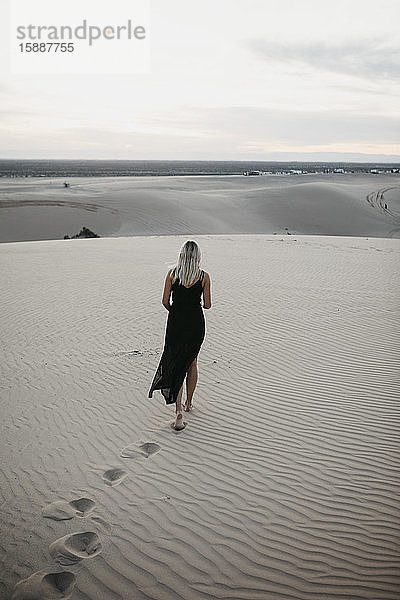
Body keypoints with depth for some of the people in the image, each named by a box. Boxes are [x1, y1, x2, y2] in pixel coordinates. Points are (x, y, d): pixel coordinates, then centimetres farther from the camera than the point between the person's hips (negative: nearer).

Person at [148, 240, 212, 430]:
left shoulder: (172, 273, -4)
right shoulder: (204, 276, -5)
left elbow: (165, 301, -4)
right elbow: (207, 305, -2)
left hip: (176, 322, 0)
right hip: (196, 323, 1)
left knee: (177, 366, 2)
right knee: (192, 362, 20)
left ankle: (179, 411, -11)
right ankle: (188, 403, 32)